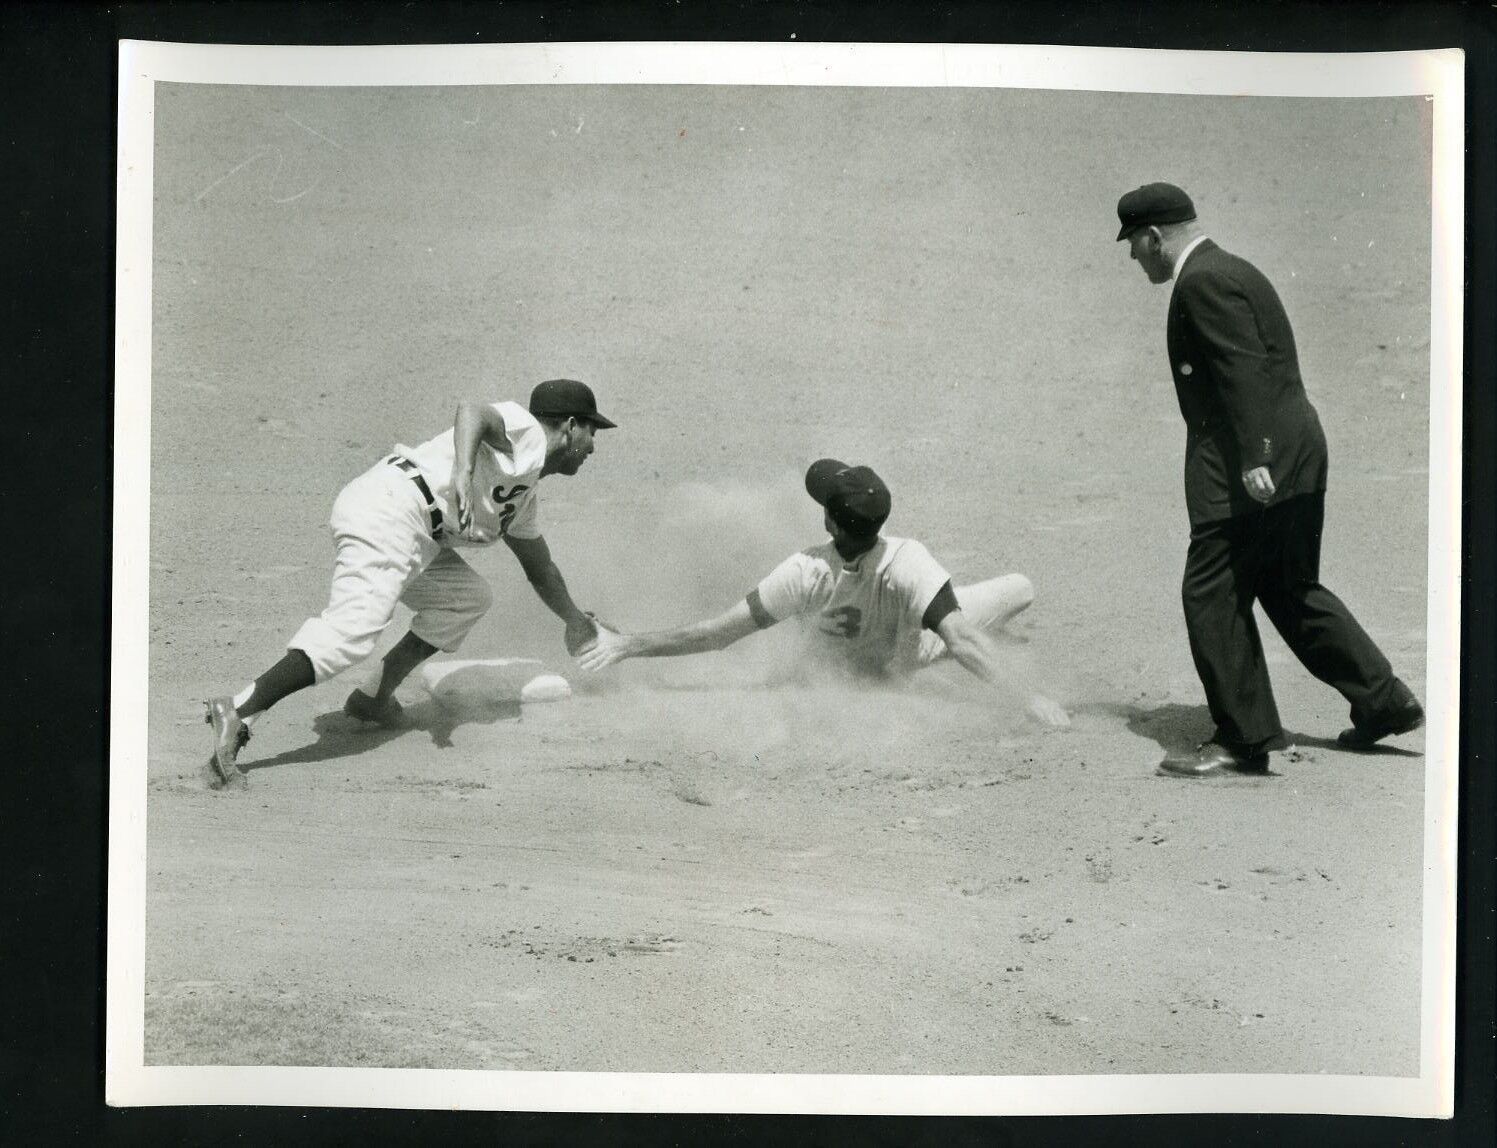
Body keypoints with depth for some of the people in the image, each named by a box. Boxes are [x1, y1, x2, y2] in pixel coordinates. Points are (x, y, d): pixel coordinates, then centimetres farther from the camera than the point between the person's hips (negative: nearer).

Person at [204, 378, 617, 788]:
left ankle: (376, 696, 12)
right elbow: (471, 410, -17)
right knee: (353, 633, -24)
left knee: (469, 598, 20)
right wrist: (463, 472, -34)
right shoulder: (525, 430, 4)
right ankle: (237, 713, -33)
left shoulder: (523, 495, 32)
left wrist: (575, 621, 53)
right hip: (388, 510, -10)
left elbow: (539, 568, 45)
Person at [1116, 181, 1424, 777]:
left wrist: (1252, 459, -25)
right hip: (1294, 459, 11)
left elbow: (1244, 370, -21)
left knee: (1212, 596, -3)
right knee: (1290, 590, 18)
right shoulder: (1234, 270, 20)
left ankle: (1242, 739, 3)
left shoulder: (1201, 282, -12)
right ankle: (1385, 700, 20)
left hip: (1249, 465, -11)